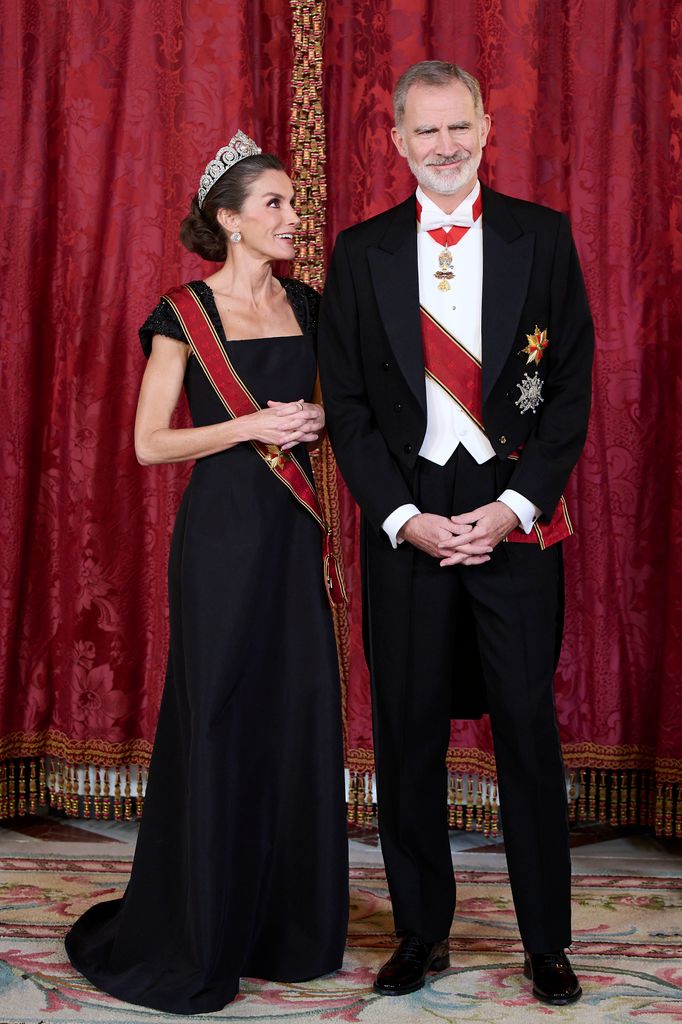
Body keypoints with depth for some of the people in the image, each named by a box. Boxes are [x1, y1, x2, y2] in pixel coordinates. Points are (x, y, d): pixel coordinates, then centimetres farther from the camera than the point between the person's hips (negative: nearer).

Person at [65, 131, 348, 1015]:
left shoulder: (305, 306, 12)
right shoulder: (186, 313, -4)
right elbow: (151, 444, -7)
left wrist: (317, 421, 3)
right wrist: (253, 426, -14)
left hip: (294, 527, 5)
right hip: (222, 532, -5)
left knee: (301, 716, 5)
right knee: (219, 719, -2)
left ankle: (289, 925, 20)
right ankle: (197, 941, 12)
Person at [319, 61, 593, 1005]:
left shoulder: (542, 237, 4)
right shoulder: (361, 253, 6)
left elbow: (573, 387, 1)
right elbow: (346, 406, 4)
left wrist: (516, 506, -9)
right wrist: (406, 519, -6)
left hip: (516, 519, -1)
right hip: (406, 523, 1)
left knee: (529, 731, 4)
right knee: (409, 737, 7)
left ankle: (547, 943, 17)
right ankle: (421, 933, 21)